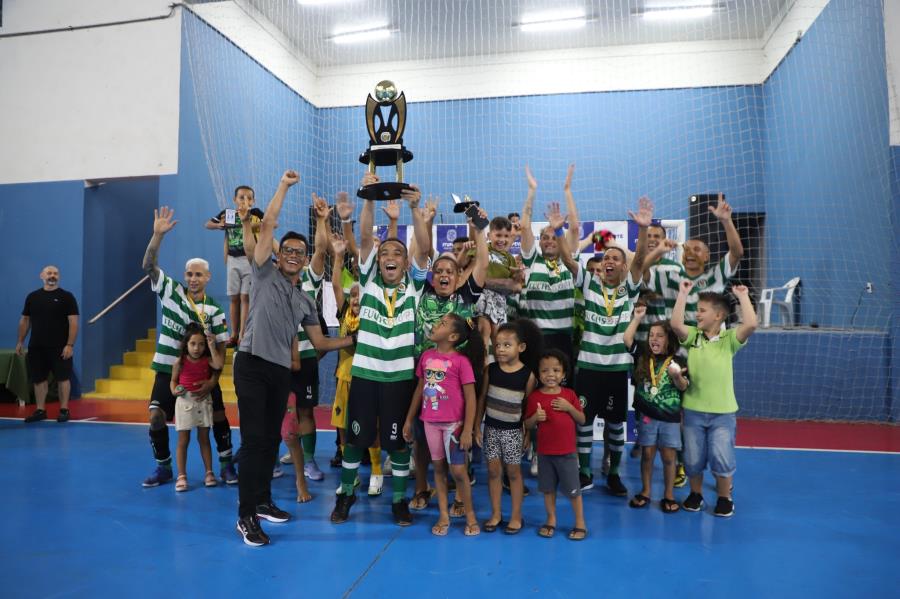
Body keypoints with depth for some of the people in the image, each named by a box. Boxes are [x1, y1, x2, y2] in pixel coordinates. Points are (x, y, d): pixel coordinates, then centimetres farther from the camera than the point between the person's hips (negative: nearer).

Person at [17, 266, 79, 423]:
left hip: (60, 347, -4)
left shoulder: (66, 296, -3)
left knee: (63, 378, 0)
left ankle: (64, 410, 7)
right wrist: (20, 341, 9)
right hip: (36, 347, 4)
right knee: (38, 379, 9)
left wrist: (70, 345, -15)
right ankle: (40, 410, 18)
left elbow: (73, 322, -8)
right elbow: (25, 320, 15)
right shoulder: (32, 297, 9)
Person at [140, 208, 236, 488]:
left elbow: (221, 346, -4)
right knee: (156, 418, -5)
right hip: (168, 369, 1)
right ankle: (163, 468, 17)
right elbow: (148, 265, -14)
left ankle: (226, 465, 18)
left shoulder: (213, 308, -4)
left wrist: (214, 378, -13)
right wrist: (158, 235, -27)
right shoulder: (171, 291, -2)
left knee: (219, 417, 0)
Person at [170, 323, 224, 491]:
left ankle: (209, 473, 17)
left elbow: (219, 365, -23)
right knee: (183, 440, 2)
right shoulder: (180, 362, -5)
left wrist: (212, 345, -21)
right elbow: (173, 380, 5)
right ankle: (182, 476, 9)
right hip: (185, 401, -1)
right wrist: (174, 390, -15)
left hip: (203, 401, 2)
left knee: (204, 438, 10)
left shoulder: (207, 360, -2)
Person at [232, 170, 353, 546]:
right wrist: (284, 186, 1)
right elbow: (267, 224, -3)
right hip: (252, 363, -6)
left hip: (281, 371, 6)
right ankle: (246, 515, -1)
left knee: (272, 438, 12)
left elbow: (320, 343, 20)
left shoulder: (305, 301, 18)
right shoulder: (265, 273, 5)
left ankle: (263, 501, 26)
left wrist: (354, 339, 14)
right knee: (254, 438, -8)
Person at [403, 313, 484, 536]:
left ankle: (470, 515, 21)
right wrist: (409, 420, 12)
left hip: (454, 423, -5)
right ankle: (444, 516, 24)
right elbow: (419, 389, 11)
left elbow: (470, 398, -11)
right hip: (430, 422, 5)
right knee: (438, 467, 12)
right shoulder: (426, 356, 3)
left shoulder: (461, 360, -13)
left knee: (458, 470, 1)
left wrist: (468, 430, -14)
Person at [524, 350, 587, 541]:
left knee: (573, 489, 7)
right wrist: (536, 417, -20)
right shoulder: (535, 397, -5)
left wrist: (569, 407, -15)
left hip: (567, 452, -1)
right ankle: (551, 520, 31)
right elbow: (527, 425, 1)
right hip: (545, 452, 1)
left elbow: (582, 420, 1)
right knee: (548, 488, 14)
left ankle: (580, 523, 23)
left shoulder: (569, 394, -3)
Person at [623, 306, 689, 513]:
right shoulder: (643, 356, 0)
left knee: (668, 457, 6)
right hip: (646, 416, 1)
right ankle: (645, 492, 21)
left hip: (670, 418, -1)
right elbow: (627, 339, -8)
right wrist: (637, 318, -9)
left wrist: (677, 377, -25)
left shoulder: (677, 362, -4)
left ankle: (669, 496, 18)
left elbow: (683, 387, -4)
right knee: (647, 454, 9)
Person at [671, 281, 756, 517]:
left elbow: (751, 324, -20)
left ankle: (724, 498, 25)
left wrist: (742, 296, -13)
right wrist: (683, 294, -16)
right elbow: (675, 323, -19)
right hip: (693, 409, 2)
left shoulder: (729, 339, -3)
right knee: (693, 458, 12)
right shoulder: (692, 335, 1)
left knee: (722, 458, 4)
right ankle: (696, 494, 32)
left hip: (723, 411, -2)